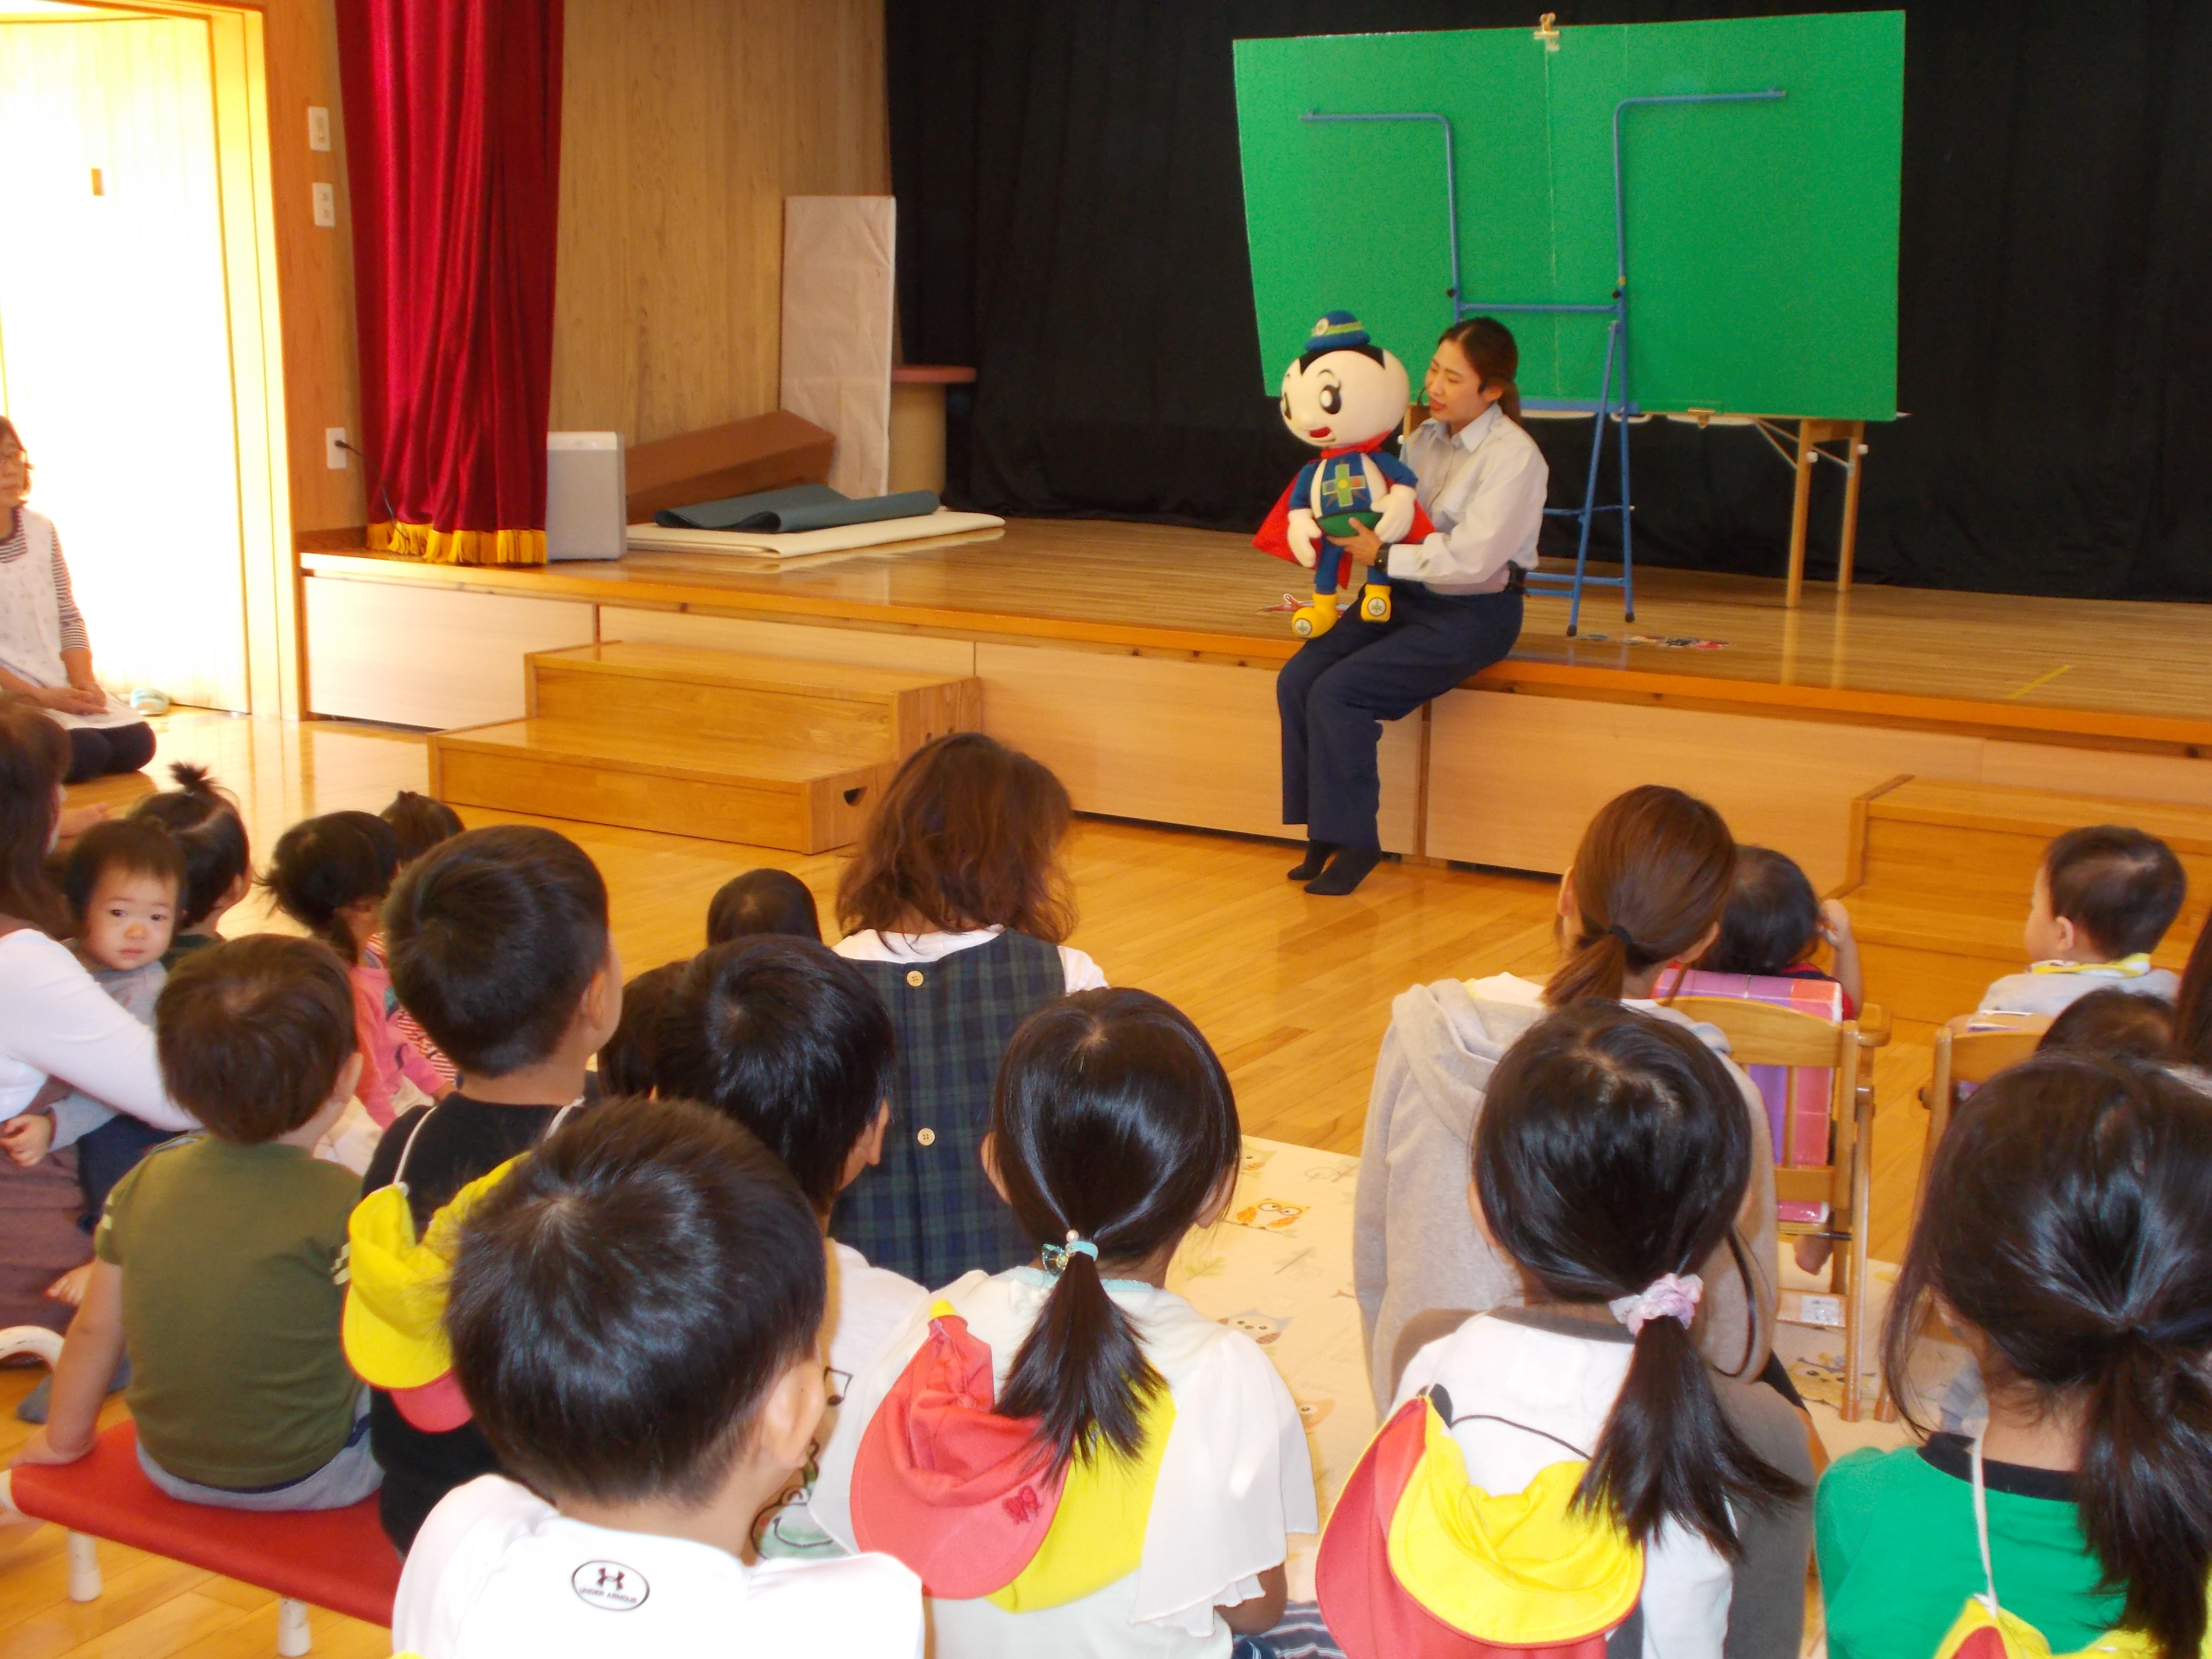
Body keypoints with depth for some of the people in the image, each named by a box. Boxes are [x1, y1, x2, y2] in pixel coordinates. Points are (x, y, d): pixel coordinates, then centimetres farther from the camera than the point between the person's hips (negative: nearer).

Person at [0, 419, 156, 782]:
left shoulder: (40, 530, 9)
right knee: (85, 751, -27)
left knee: (136, 743, -13)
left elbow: (69, 619, 10)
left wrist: (83, 682, -6)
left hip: (63, 688, 6)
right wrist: (39, 697, -20)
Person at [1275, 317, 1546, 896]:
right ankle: (1323, 834, -3)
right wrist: (1356, 532, -11)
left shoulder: (1513, 456, -14)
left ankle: (1353, 842, -7)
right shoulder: (1425, 438, 10)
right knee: (1297, 679, -12)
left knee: (1339, 692, -22)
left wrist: (1383, 555, -17)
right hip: (1407, 596, 7)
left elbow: (1471, 559, -21)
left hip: (1474, 613, -7)